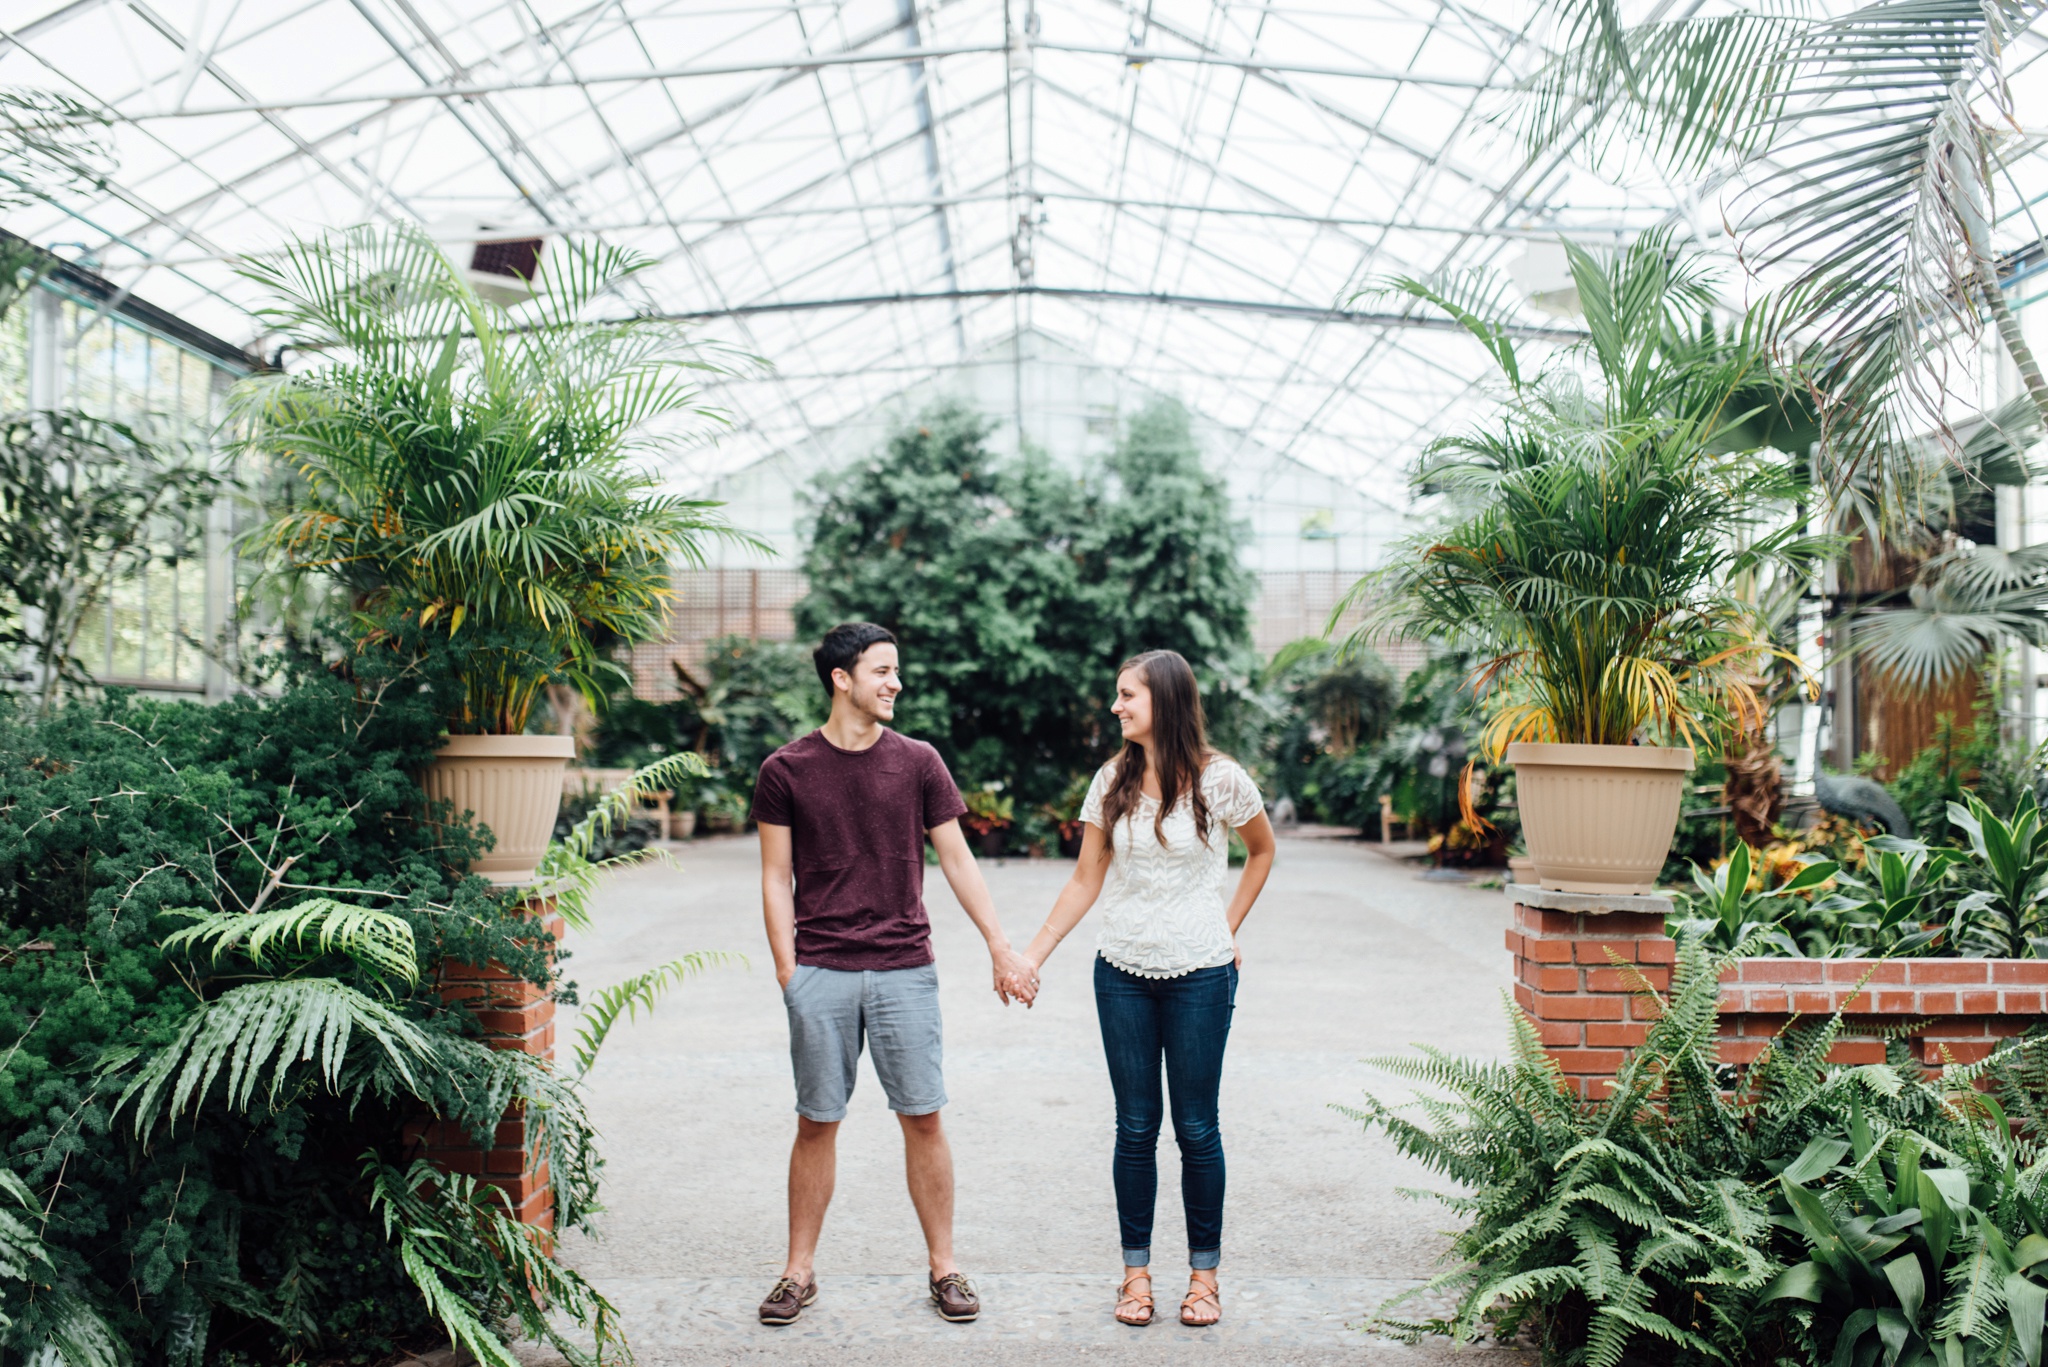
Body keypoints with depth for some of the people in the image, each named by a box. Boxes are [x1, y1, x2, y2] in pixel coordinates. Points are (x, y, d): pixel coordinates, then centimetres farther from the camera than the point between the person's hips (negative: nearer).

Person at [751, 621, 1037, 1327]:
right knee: (816, 1123, 6)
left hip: (904, 970, 1)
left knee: (923, 1119, 4)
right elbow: (776, 879, 4)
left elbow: (957, 860, 8)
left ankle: (944, 1267, 17)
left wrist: (1002, 948, 4)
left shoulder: (918, 763, 4)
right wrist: (787, 973, -3)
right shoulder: (785, 771, 1)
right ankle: (799, 1272, 20)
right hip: (820, 975, -1)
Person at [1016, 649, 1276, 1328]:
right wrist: (1031, 955, 2)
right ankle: (1136, 1268, 20)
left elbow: (1262, 849, 12)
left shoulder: (1220, 779, -6)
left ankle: (1204, 1271, 18)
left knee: (1196, 1128, 3)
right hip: (1123, 973, 3)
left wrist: (1228, 928, 7)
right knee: (1136, 1126, 8)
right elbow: (1085, 880, 7)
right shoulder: (1113, 782, 2)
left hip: (1200, 975, -2)